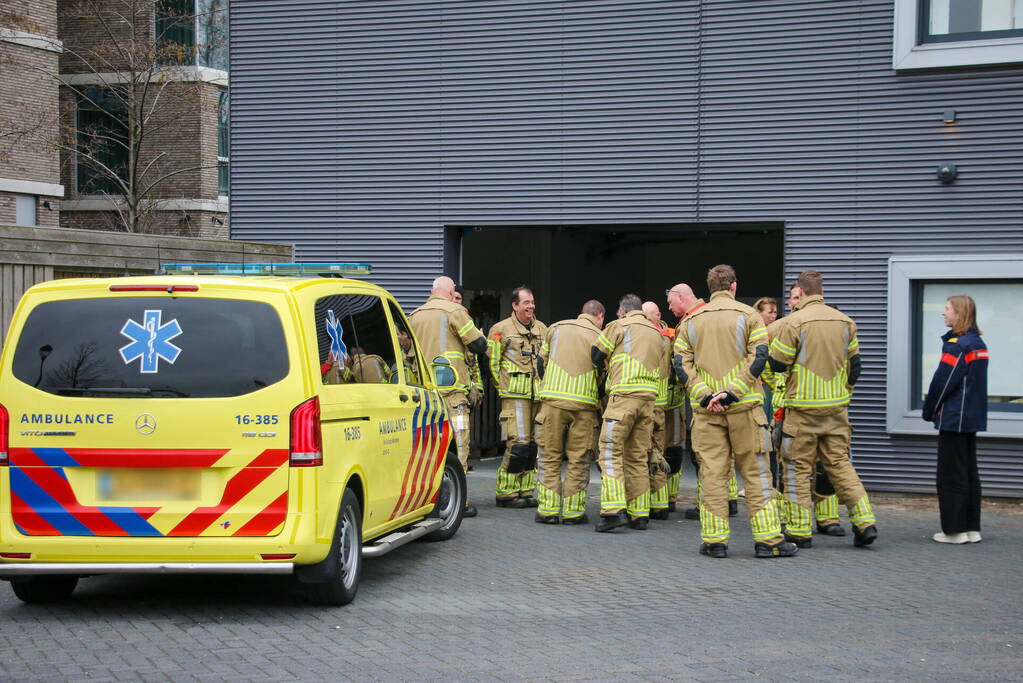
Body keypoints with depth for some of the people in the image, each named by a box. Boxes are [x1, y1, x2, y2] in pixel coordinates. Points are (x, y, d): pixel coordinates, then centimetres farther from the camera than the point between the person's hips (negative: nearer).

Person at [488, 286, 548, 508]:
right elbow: (492, 362, -1)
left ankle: (525, 491, 15)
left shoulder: (542, 329, 16)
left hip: (539, 396, 6)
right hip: (515, 396, -6)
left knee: (533, 445, 7)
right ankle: (506, 493, -4)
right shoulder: (501, 329, -2)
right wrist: (503, 388, -2)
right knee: (518, 444, -12)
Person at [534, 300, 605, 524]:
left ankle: (548, 509, 5)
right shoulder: (599, 337, 4)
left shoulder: (556, 328, 10)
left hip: (553, 399, 1)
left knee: (550, 457, 8)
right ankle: (572, 511, 7)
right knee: (578, 460, 7)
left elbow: (542, 361, 16)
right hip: (584, 404, -1)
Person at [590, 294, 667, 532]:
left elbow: (597, 354, 6)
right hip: (649, 398, 6)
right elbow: (660, 362, 21)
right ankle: (639, 514, 10)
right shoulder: (657, 333, 21)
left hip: (623, 396, -6)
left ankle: (614, 510, -19)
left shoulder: (620, 326, 2)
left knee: (610, 451, -6)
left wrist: (607, 367, 27)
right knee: (638, 457, 11)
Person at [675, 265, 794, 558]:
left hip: (706, 410, 2)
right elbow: (758, 358, -9)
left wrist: (705, 395, -6)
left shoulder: (691, 320, 10)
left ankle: (714, 540, 2)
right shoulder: (748, 315, 1)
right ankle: (768, 539, 2)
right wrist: (732, 392, -12)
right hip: (745, 407, -2)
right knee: (755, 472, 2)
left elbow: (682, 363, 2)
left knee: (712, 472, 3)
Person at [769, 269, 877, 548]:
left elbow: (777, 363, -9)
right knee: (840, 463, 12)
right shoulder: (845, 321, 5)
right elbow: (854, 363, 13)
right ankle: (865, 521, 2)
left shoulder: (795, 322, -12)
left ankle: (800, 530, 7)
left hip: (803, 408, -5)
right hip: (837, 407, 5)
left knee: (798, 467, 5)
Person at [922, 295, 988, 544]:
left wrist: (929, 411, -2)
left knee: (951, 476, -2)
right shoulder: (979, 344, 11)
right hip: (972, 419, 9)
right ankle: (972, 528, 15)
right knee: (970, 474, 12)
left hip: (953, 419, -9)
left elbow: (942, 382, -16)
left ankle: (954, 530, 1)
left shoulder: (956, 345, -17)